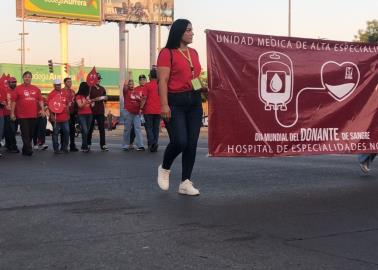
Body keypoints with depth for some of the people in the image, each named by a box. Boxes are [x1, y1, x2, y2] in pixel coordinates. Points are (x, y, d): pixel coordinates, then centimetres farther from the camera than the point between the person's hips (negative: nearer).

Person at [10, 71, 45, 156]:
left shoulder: (36, 89, 9)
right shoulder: (18, 88, 0)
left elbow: (40, 100, 12)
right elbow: (13, 101, 0)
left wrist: (42, 109, -2)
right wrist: (12, 113, -4)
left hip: (33, 115, 4)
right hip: (22, 115, -4)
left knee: (31, 133, 10)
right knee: (25, 134, -6)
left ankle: (25, 150, 23)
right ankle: (29, 150, -4)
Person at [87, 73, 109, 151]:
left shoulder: (102, 89, 13)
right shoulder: (90, 88, -3)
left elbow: (105, 98, 21)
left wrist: (104, 98, -1)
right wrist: (95, 99, -20)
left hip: (101, 111, 4)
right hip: (92, 111, -4)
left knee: (102, 128, 1)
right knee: (90, 128, 6)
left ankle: (103, 145, 2)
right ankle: (88, 144, 15)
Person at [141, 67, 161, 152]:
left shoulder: (147, 85, -7)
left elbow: (144, 98, -11)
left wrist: (141, 108, -5)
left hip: (148, 110, -4)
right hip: (158, 111, 4)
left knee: (149, 128, 2)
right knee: (156, 128, 9)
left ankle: (152, 143, -17)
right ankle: (155, 146, 9)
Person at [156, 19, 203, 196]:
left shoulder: (193, 53, 15)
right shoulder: (167, 53, -6)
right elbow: (163, 80, -12)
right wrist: (164, 104, -20)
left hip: (194, 101, 7)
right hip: (176, 102, -7)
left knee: (192, 143, 2)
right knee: (179, 141, -15)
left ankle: (186, 183, 10)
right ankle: (164, 169, 16)